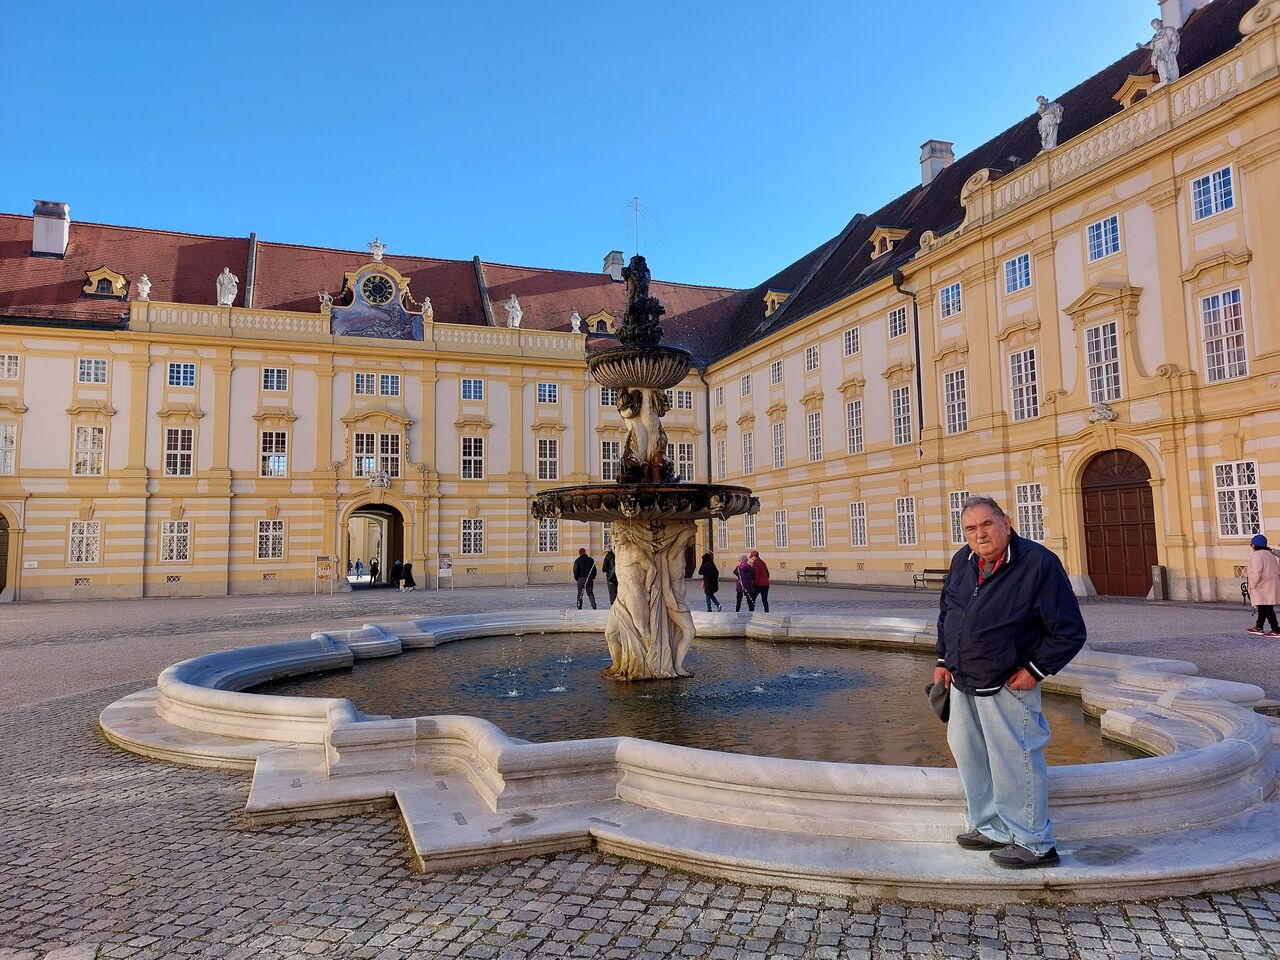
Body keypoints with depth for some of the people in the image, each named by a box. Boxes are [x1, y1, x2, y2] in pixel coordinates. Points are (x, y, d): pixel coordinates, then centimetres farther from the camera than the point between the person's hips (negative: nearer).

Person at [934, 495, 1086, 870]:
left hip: (1005, 688, -7)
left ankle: (1034, 844, 20)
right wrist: (943, 660, 14)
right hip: (962, 682, 8)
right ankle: (991, 829, 35)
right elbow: (945, 612, 18)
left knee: (1014, 763, 1)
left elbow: (1069, 632, -13)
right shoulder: (962, 561, 3)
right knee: (968, 756, 17)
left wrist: (1035, 671, -13)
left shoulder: (1039, 563, -17)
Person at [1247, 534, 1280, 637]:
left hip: (1263, 587, -10)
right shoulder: (1270, 554, 16)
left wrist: (1252, 585, -13)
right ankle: (1259, 627, 26)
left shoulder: (1256, 555, -13)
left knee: (1267, 609, -7)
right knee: (1263, 607, 17)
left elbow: (1256, 572, -22)